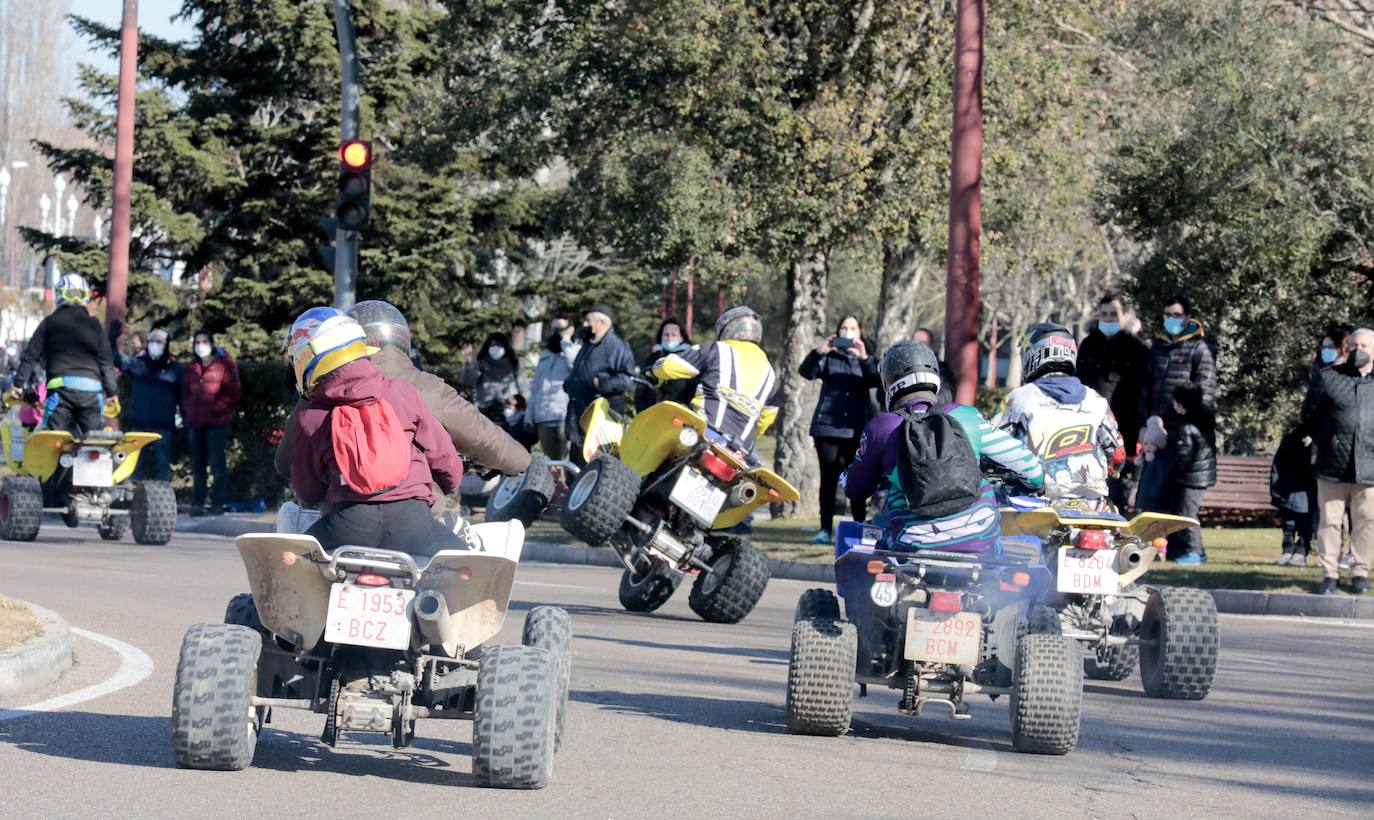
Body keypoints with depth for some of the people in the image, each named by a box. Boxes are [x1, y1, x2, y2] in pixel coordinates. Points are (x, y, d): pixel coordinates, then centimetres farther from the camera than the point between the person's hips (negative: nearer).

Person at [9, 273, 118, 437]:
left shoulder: (50, 322, 9)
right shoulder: (94, 324, 13)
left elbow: (32, 354, 6)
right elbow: (106, 360, 11)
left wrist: (19, 383, 10)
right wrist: (112, 391, 15)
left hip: (61, 385, -2)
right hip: (92, 387, 2)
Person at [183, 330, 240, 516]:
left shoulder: (224, 364, -2)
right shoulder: (192, 367, 17)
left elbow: (231, 394, -6)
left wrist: (215, 410, -13)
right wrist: (187, 409, 7)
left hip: (216, 422, -6)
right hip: (195, 422, 6)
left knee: (217, 463, -7)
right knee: (197, 464, 7)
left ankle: (218, 503, -5)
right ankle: (197, 503, 11)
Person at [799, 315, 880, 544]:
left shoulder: (868, 356, 13)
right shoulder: (829, 355, 13)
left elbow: (876, 379, -7)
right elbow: (806, 372, -4)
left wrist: (865, 358, -25)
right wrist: (818, 353, -23)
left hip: (855, 428, 0)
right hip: (827, 425, 0)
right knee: (828, 478, 0)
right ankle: (825, 528, 1)